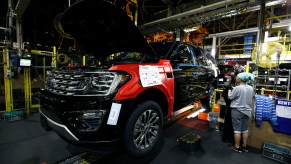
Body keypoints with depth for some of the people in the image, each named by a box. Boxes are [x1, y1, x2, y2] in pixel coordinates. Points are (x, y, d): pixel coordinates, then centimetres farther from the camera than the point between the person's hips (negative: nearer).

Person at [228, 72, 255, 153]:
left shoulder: (237, 88, -18)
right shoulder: (251, 88, 3)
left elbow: (230, 97, -9)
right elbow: (252, 98, 17)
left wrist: (229, 92, 10)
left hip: (237, 111, -7)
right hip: (247, 111, 7)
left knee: (237, 129, 2)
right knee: (245, 129, 14)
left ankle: (237, 147, 11)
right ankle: (244, 146, 24)